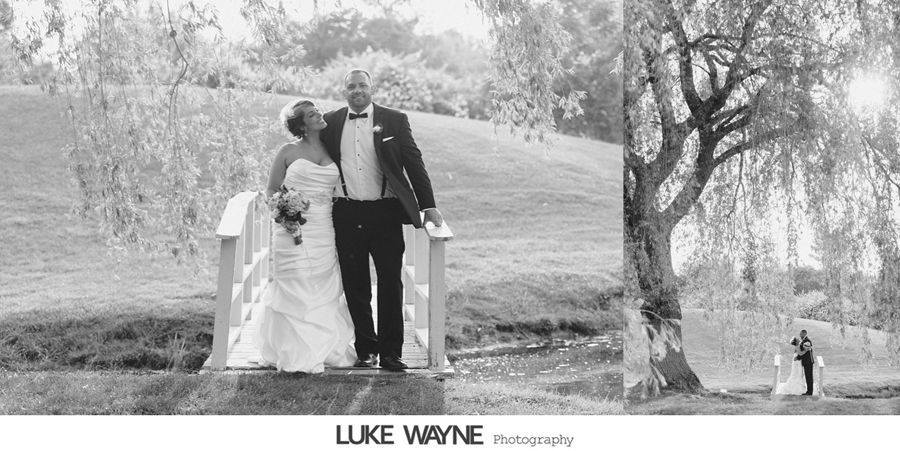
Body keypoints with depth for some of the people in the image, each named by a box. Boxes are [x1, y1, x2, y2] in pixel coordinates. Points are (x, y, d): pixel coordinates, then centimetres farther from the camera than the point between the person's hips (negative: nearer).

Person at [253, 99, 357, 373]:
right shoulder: (289, 152, 0)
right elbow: (271, 190, 5)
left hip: (324, 231, 4)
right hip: (294, 229, -4)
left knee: (324, 291, 6)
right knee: (296, 291, -1)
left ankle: (324, 349, 17)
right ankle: (297, 356, 7)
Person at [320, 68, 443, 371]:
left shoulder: (394, 121, 3)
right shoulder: (330, 123, 8)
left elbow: (414, 162, 3)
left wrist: (428, 205, -2)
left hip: (385, 213, -2)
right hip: (346, 215, 2)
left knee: (391, 284, 0)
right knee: (355, 287, 7)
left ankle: (391, 352, 8)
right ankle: (366, 349, 18)